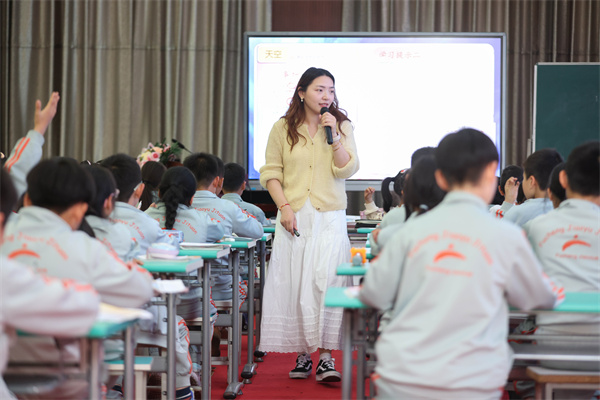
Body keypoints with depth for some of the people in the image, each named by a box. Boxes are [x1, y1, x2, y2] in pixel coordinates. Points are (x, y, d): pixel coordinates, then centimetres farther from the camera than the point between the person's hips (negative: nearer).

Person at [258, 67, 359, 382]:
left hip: (330, 217, -1)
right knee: (294, 284, 1)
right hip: (294, 216, 1)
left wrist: (334, 135, -12)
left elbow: (347, 170, -3)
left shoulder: (342, 126, 7)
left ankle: (326, 358, -6)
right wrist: (284, 207, -8)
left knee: (327, 282, -10)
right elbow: (271, 173, 4)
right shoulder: (283, 128, 6)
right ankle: (302, 354, 12)